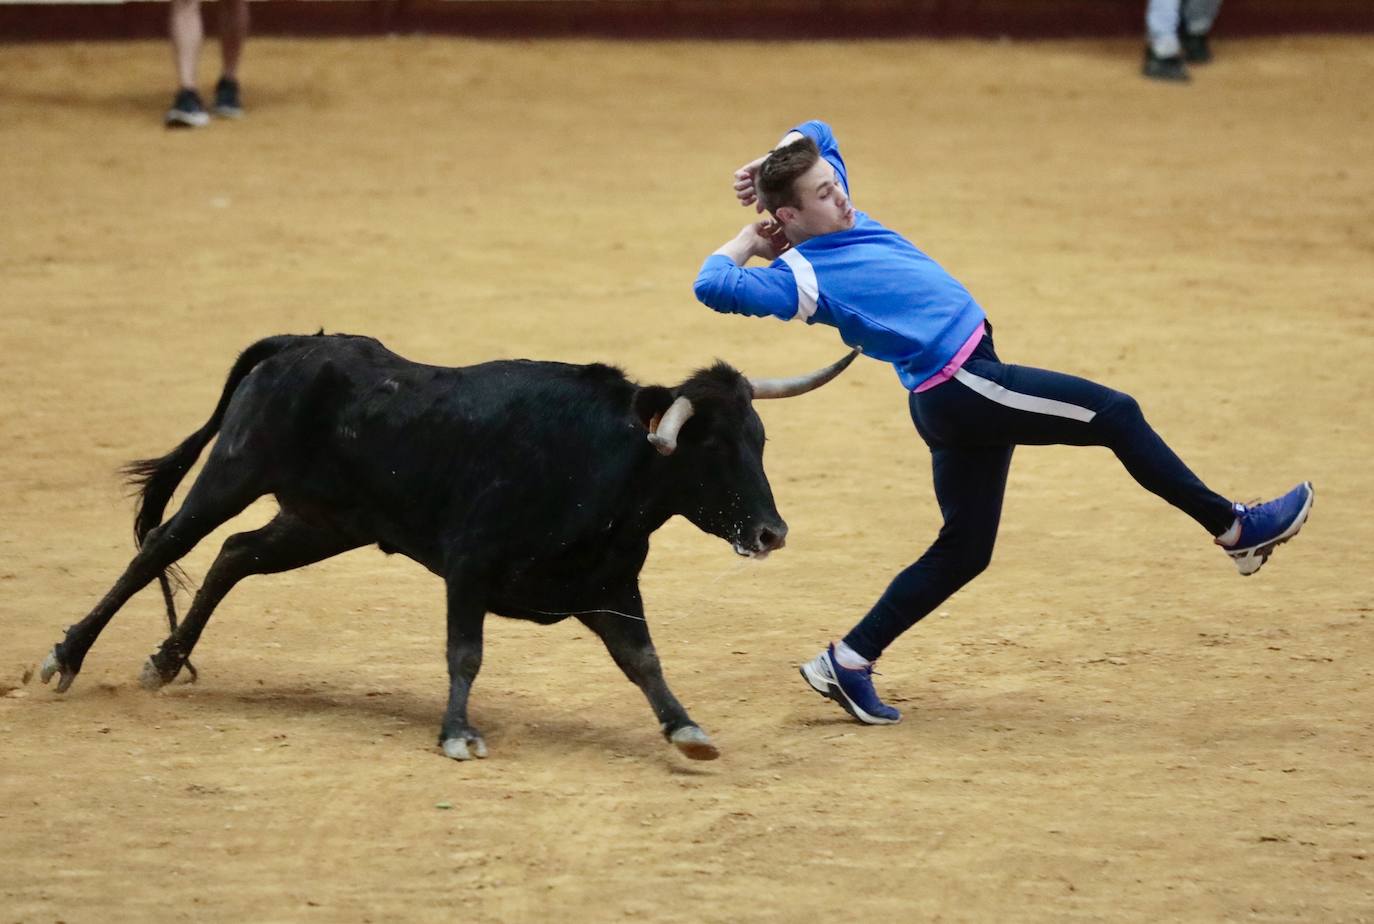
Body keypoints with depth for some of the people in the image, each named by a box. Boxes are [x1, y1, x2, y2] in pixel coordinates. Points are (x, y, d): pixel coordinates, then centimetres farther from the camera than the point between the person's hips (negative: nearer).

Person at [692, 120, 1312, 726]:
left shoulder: (836, 220, 11)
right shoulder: (802, 274, -15)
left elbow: (817, 134, 26)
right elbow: (714, 287, -27)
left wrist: (774, 164, 11)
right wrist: (748, 241, -11)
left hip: (960, 397, 10)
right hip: (959, 386, -10)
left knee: (963, 551, 14)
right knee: (1115, 414, -7)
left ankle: (848, 661, 15)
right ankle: (1233, 528, 2)